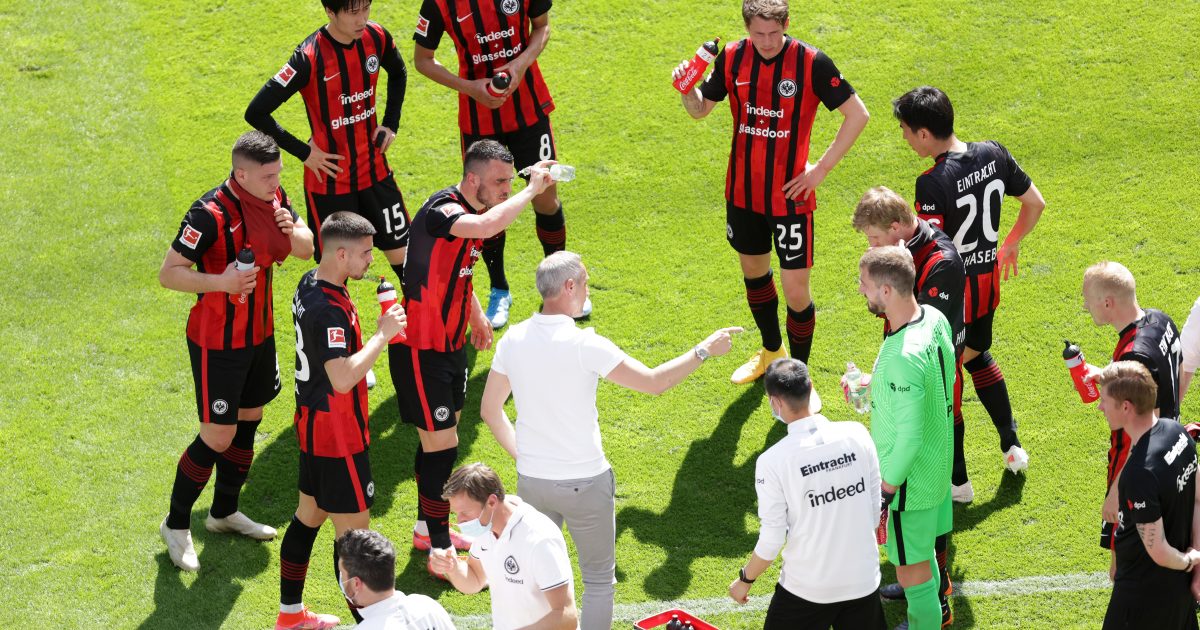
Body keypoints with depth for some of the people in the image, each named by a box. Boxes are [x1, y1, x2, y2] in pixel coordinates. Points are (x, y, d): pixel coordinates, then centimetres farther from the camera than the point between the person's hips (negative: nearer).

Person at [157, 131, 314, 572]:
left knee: (248, 421, 19)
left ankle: (224, 511, 38)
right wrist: (219, 281, -35)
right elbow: (168, 274, -21)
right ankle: (176, 525, 14)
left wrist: (292, 231, -17)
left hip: (259, 334, 8)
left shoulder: (273, 198, -3)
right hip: (217, 343, -8)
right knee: (218, 437, -5)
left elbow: (306, 250, 6)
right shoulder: (210, 214, -25)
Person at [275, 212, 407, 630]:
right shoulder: (329, 310, -27)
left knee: (309, 515, 20)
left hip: (313, 423, 10)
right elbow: (343, 378, -34)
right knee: (354, 529, -3)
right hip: (336, 435, -10)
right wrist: (383, 335, -27)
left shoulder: (310, 284, 5)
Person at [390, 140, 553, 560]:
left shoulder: (471, 213, 6)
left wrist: (476, 315, 26)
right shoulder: (441, 211, -25)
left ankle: (427, 529, 34)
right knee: (441, 443, -6)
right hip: (420, 349, -10)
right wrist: (532, 189, -36)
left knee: (439, 436, 19)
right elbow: (487, 227, -48)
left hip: (450, 342, 10)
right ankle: (440, 550, 4)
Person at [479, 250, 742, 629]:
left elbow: (489, 410, 7)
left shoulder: (513, 340, -3)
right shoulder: (583, 345, -20)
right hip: (583, 483, -5)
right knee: (599, 581, 12)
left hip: (531, 481, 5)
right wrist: (704, 351, -4)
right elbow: (653, 382, -16)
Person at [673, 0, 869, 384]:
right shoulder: (732, 58, -4)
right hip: (743, 192, 5)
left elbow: (857, 114, -10)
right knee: (753, 270, 22)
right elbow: (700, 110, 8)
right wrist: (687, 90, -15)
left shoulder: (811, 63, -17)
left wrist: (821, 168, -12)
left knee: (796, 289, -3)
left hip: (790, 197, -5)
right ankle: (771, 352, 46)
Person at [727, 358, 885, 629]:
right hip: (864, 580, 3)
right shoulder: (857, 435, -8)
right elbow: (875, 513, 2)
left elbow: (771, 541, -11)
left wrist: (745, 580, 6)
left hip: (808, 588, -3)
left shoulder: (772, 461, -18)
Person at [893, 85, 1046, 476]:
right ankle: (1012, 446, 35)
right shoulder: (994, 154, -6)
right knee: (977, 357, 31)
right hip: (988, 281, 7)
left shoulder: (933, 183, -27)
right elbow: (1035, 203, 6)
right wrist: (1011, 245, 21)